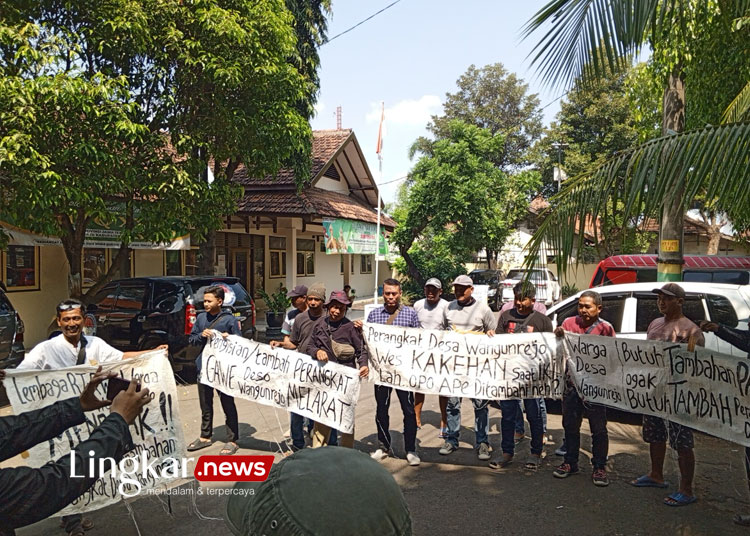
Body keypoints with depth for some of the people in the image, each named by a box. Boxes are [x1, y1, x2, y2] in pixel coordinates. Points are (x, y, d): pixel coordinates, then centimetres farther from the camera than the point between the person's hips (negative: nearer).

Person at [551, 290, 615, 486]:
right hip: (572, 382, 3)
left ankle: (599, 467, 18)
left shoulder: (605, 328, -2)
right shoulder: (569, 323, 6)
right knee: (570, 425, 13)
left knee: (598, 429, 5)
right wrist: (558, 336, -13)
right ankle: (570, 462, 26)